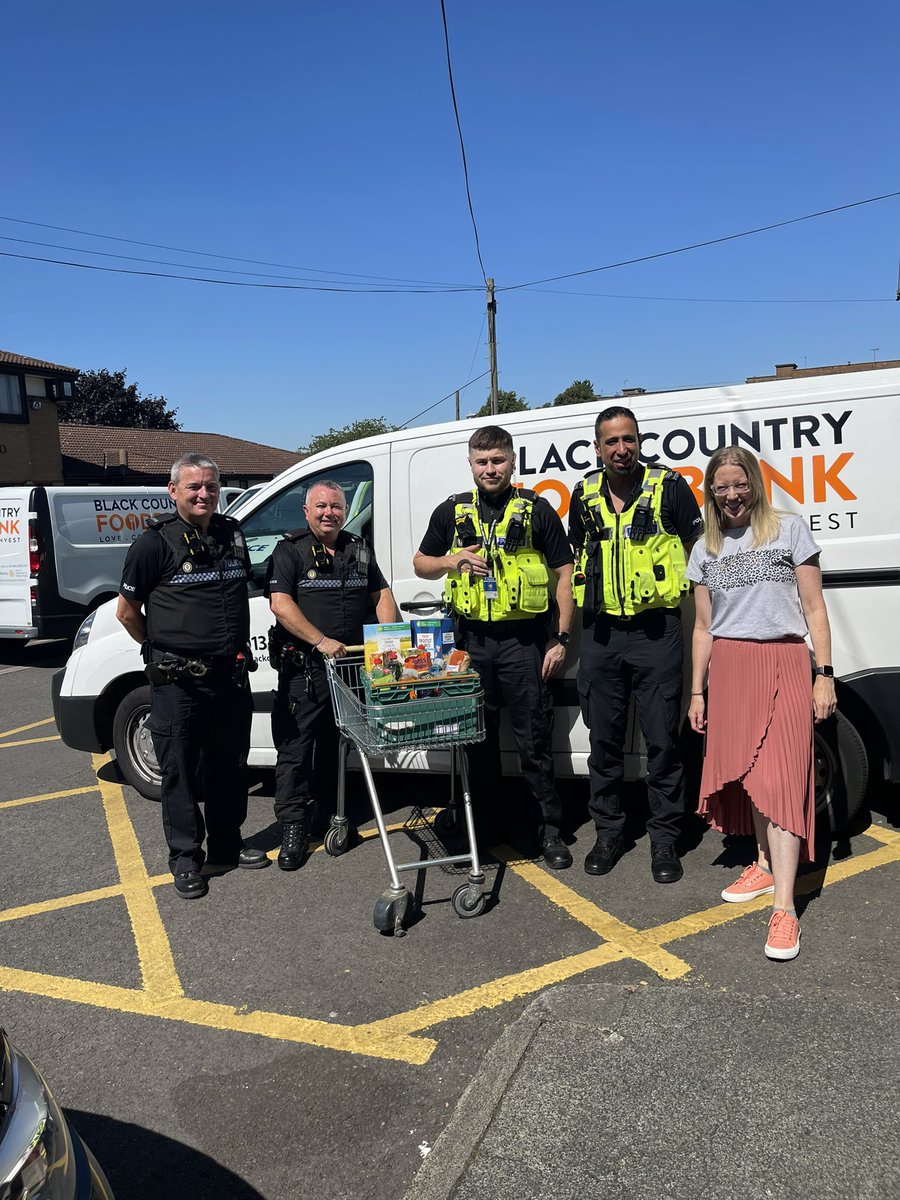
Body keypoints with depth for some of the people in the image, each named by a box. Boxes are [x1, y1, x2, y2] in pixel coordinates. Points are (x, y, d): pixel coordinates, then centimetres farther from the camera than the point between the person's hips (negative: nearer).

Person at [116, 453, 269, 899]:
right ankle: (185, 858, 18)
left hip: (231, 674, 6)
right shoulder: (155, 542, -8)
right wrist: (163, 651, 4)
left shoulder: (232, 533, 8)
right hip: (177, 681, -5)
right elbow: (127, 610, -2)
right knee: (180, 770, 4)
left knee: (230, 765, 15)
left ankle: (227, 844, 31)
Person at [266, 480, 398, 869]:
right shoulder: (290, 550, -2)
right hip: (303, 667, -5)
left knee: (337, 747, 15)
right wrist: (321, 641, -22)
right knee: (295, 749, -2)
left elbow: (381, 594, 18)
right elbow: (280, 603, -13)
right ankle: (294, 829, 5)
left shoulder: (359, 550, 14)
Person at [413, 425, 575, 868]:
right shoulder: (452, 512, 10)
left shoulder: (536, 510, 2)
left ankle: (549, 830, 14)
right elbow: (421, 564, 17)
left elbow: (564, 575, 2)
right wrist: (451, 560, -6)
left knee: (534, 738, 1)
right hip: (472, 639, 3)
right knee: (478, 737, 11)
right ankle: (485, 828, 24)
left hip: (524, 640, -3)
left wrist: (560, 639, -4)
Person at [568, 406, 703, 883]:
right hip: (600, 632, 4)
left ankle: (663, 838, 16)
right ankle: (608, 832, 24)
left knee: (662, 739, 1)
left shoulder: (669, 486, -2)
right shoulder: (584, 495, 9)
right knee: (604, 738, 10)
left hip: (656, 629, -3)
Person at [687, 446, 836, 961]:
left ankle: (784, 909, -11)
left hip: (783, 663, -4)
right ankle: (766, 866, 27)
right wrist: (697, 691, 12)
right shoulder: (705, 550, 12)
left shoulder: (789, 529, 2)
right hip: (729, 668, 4)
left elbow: (814, 609, 2)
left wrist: (824, 675, -5)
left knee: (778, 779, -11)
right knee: (745, 771, 7)